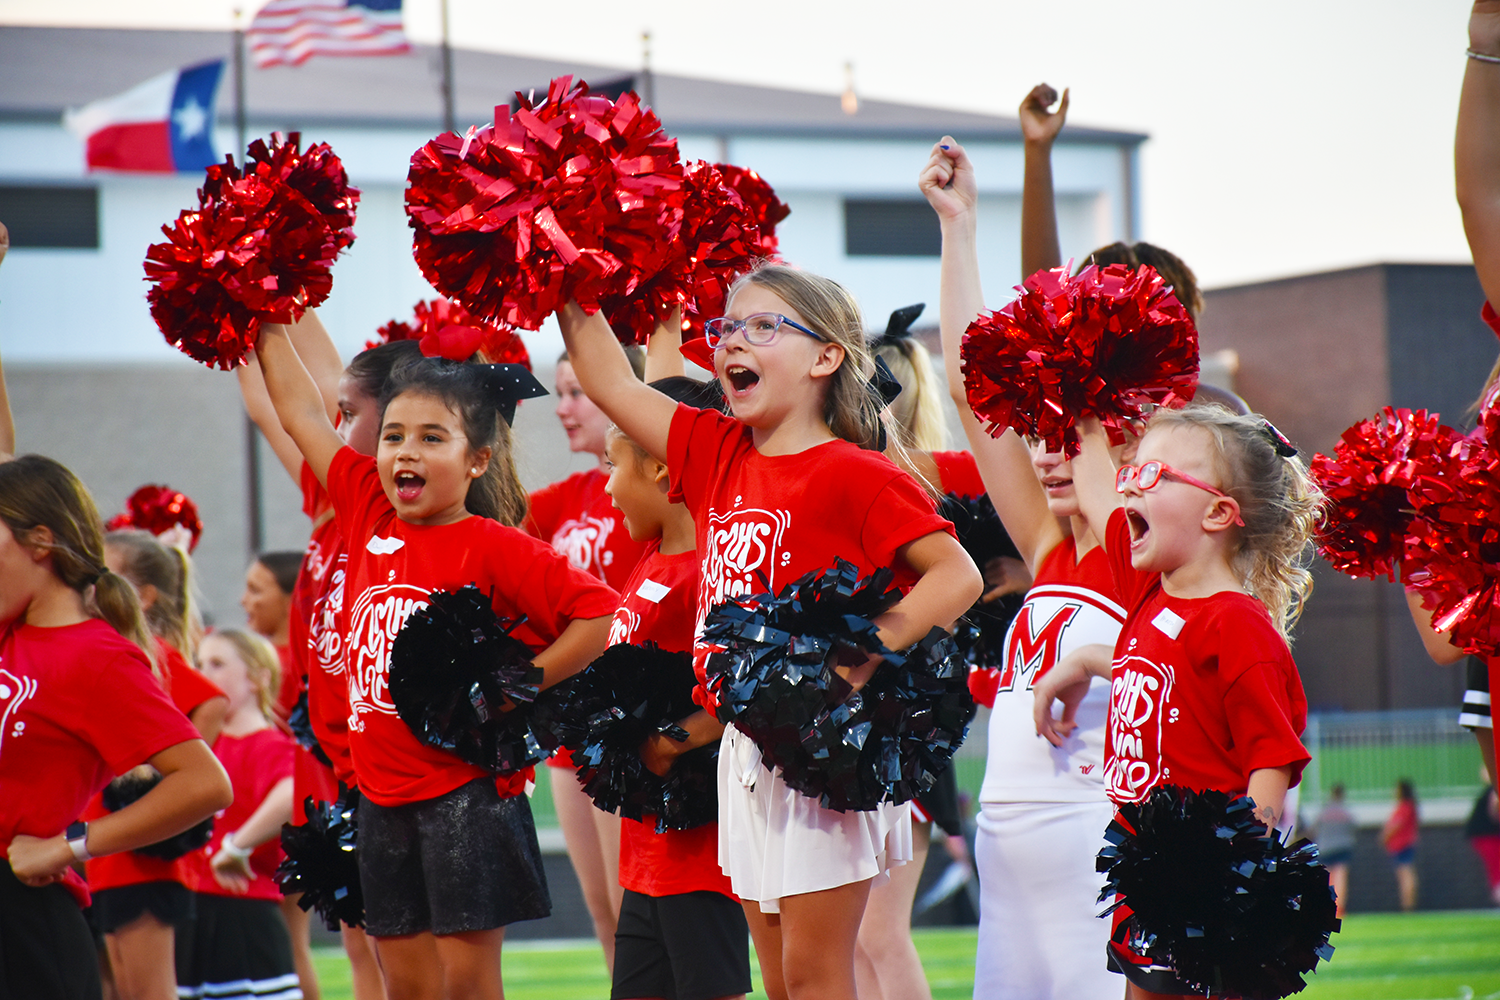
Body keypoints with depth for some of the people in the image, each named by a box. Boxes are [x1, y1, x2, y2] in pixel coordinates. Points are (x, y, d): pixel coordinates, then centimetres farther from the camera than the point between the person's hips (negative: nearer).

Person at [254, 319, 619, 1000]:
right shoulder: (370, 517, 7)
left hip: (466, 794, -6)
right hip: (383, 798, 6)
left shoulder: (494, 548, -10)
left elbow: (601, 616, -17)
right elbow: (302, 415, 15)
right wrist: (266, 325, 17)